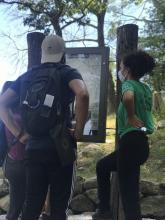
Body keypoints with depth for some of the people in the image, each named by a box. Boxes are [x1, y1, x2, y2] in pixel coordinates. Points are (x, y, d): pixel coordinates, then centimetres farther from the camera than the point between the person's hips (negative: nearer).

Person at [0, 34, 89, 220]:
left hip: (33, 147, 4)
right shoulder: (67, 72, 0)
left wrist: (18, 133, 7)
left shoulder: (27, 76, 14)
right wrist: (78, 131, -12)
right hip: (60, 147, -4)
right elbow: (83, 94, -21)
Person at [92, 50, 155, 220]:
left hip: (130, 142, -9)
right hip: (139, 143, 9)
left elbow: (128, 98, -33)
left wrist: (130, 117, -18)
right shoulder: (146, 88, 15)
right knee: (102, 166, 20)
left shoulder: (129, 84, -8)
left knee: (129, 192, -4)